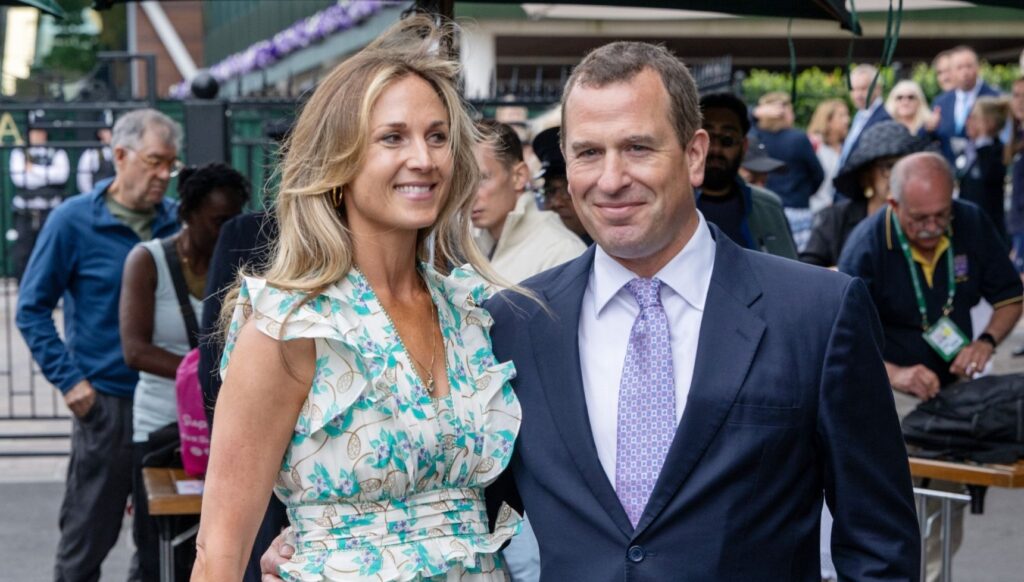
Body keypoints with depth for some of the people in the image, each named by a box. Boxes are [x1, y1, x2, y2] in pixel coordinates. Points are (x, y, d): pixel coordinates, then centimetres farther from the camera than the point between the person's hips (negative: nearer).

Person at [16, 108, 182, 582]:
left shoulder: (173, 220, 5)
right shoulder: (73, 220, -6)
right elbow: (32, 308, -3)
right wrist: (69, 381, -10)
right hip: (106, 401, -4)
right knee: (87, 537, 2)